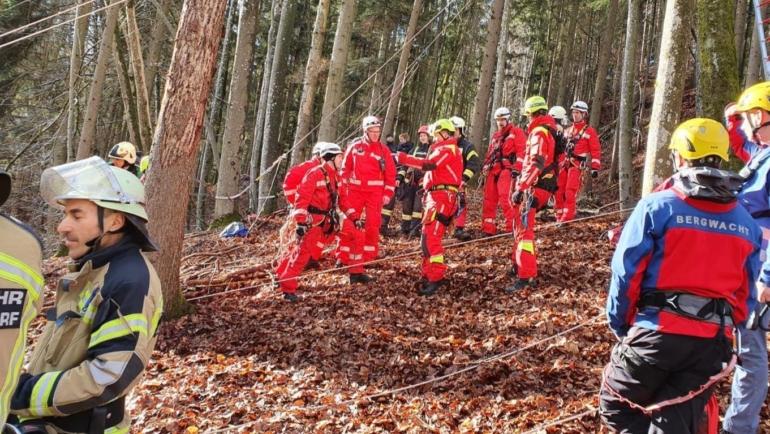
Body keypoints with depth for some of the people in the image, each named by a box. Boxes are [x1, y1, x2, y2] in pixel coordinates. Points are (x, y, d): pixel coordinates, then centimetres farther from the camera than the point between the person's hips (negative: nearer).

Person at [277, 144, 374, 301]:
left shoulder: (335, 176, 12)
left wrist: (355, 217, 14)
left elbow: (342, 198, 20)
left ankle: (356, 273, 17)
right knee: (302, 251, -10)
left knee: (357, 235, 8)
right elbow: (302, 198, -21)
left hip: (330, 217, 9)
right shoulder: (315, 174, -15)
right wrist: (301, 222, -28)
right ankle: (287, 288, -1)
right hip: (313, 219, -8)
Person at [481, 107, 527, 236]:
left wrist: (517, 168, -19)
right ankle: (488, 230, 9)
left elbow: (521, 152, -9)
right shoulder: (495, 136, 26)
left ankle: (512, 227, -15)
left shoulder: (517, 132, 3)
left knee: (505, 198, -18)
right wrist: (485, 169, 15)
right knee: (489, 200, 5)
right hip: (493, 171, 8)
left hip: (507, 170, -8)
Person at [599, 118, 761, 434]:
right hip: (713, 343, 4)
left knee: (615, 409, 16)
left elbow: (626, 273, -7)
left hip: (657, 334, -4)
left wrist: (620, 326, 7)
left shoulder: (657, 207, -7)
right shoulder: (747, 223, 7)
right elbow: (747, 295, 11)